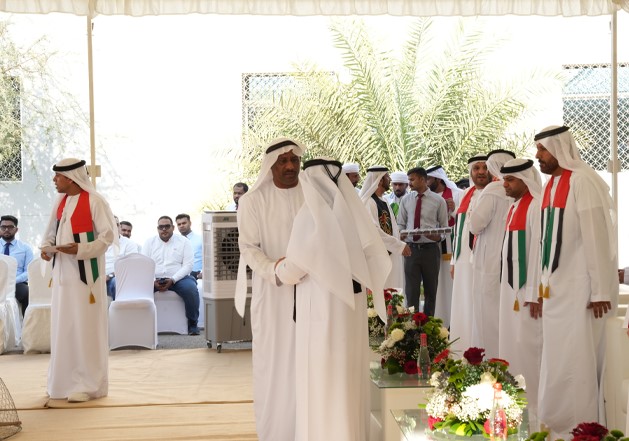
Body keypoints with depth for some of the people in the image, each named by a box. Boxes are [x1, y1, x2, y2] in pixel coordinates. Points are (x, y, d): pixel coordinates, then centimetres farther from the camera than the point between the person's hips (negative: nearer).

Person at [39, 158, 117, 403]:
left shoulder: (94, 201, -10)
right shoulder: (60, 202, 10)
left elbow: (108, 236, -11)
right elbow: (51, 232, 19)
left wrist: (79, 249, -22)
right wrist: (46, 247, -2)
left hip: (85, 273, -7)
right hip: (62, 272, 7)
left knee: (85, 326, -4)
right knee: (62, 326, 9)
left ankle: (88, 384, 4)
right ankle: (64, 381, 19)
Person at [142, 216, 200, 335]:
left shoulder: (183, 241, 9)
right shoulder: (149, 242, 14)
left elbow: (188, 265, -1)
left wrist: (172, 280, -16)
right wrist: (153, 281, -15)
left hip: (177, 278, -1)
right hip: (154, 278, 1)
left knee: (190, 288, -31)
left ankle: (192, 324, -14)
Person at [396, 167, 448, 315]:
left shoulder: (438, 201, 0)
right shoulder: (406, 200, 8)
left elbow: (444, 227, 3)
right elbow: (401, 224, 12)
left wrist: (438, 236, -18)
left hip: (430, 249, -1)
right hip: (411, 248, 1)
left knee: (431, 289, 8)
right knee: (411, 290, 0)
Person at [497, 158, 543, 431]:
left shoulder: (536, 206, -14)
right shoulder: (514, 206, 14)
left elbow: (538, 250, -19)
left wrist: (534, 293, -20)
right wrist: (509, 285, 12)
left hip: (527, 287, -9)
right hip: (511, 284, 9)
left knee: (527, 345, -6)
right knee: (511, 344, 12)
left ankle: (534, 410, 2)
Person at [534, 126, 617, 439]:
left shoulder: (583, 181, -14)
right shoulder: (551, 184, 12)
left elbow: (597, 237, -17)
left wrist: (601, 290, -18)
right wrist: (543, 283, 15)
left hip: (579, 287, -8)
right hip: (556, 287, 8)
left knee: (577, 361, -3)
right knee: (556, 360, 12)